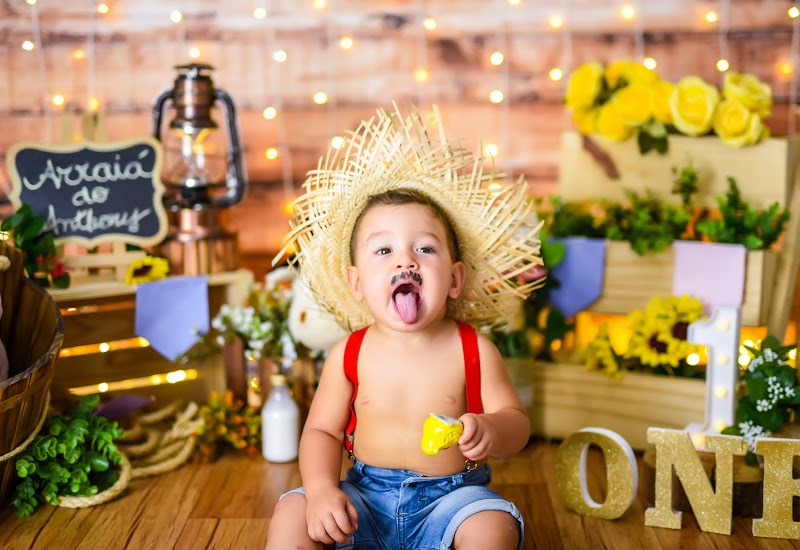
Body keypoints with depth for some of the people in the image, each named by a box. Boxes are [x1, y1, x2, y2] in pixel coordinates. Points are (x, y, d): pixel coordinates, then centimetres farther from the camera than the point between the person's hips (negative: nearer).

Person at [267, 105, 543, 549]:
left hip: (449, 497, -1)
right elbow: (321, 430, 1)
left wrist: (490, 430, -29)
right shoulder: (349, 355, -4)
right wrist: (321, 489, -19)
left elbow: (516, 422, -4)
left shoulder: (473, 351, -7)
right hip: (366, 497, 2)